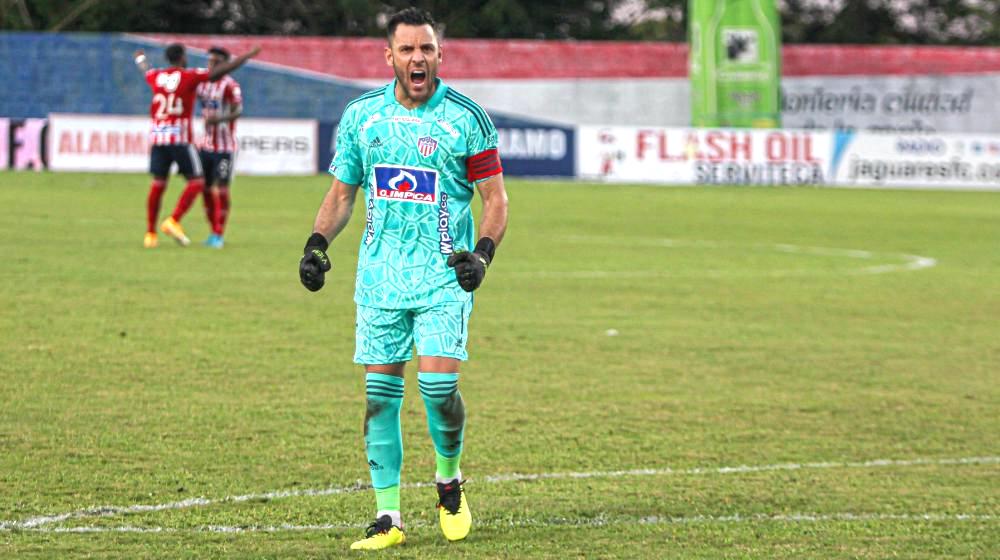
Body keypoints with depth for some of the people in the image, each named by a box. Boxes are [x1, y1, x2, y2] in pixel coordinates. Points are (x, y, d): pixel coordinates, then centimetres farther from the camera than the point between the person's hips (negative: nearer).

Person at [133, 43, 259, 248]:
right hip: (180, 138, -5)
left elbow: (144, 69, 34)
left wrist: (140, 57, 57)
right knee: (196, 182, 2)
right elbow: (221, 71, -8)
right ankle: (173, 221, -13)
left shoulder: (156, 76, 10)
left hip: (157, 137, 5)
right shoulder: (189, 76, -4)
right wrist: (248, 56, -1)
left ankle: (150, 233, 8)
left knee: (157, 184, 9)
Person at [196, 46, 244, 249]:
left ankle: (219, 235, -2)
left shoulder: (230, 85, -13)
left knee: (221, 189, -8)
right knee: (205, 188, 8)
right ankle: (214, 232, 20)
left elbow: (238, 110, -25)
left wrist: (220, 119, -42)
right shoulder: (202, 83, 8)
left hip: (223, 147, -7)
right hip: (205, 145, 7)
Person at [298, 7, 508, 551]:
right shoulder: (361, 115, 5)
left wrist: (482, 253, -16)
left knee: (438, 382, -14)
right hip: (379, 277, 3)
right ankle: (387, 518, 7)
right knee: (380, 392, 1)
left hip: (443, 276, -3)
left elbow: (495, 198, 0)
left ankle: (449, 482, 13)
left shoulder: (466, 118, -4)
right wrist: (317, 242, 0)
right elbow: (342, 192, 15)